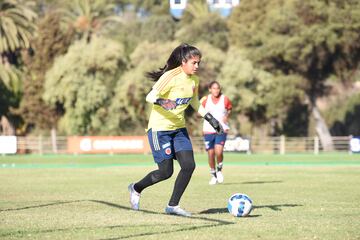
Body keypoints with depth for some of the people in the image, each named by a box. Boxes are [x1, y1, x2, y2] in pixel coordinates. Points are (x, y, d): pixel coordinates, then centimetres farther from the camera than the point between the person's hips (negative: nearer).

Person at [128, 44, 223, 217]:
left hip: (179, 128, 7)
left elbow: (195, 103, 22)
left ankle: (173, 205, 4)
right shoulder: (170, 77, -17)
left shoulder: (194, 80, 6)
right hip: (160, 128, -7)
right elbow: (150, 97, -19)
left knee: (189, 165, -7)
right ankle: (136, 189, 20)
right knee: (166, 172, -7)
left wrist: (210, 119, 15)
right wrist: (161, 101, -40)